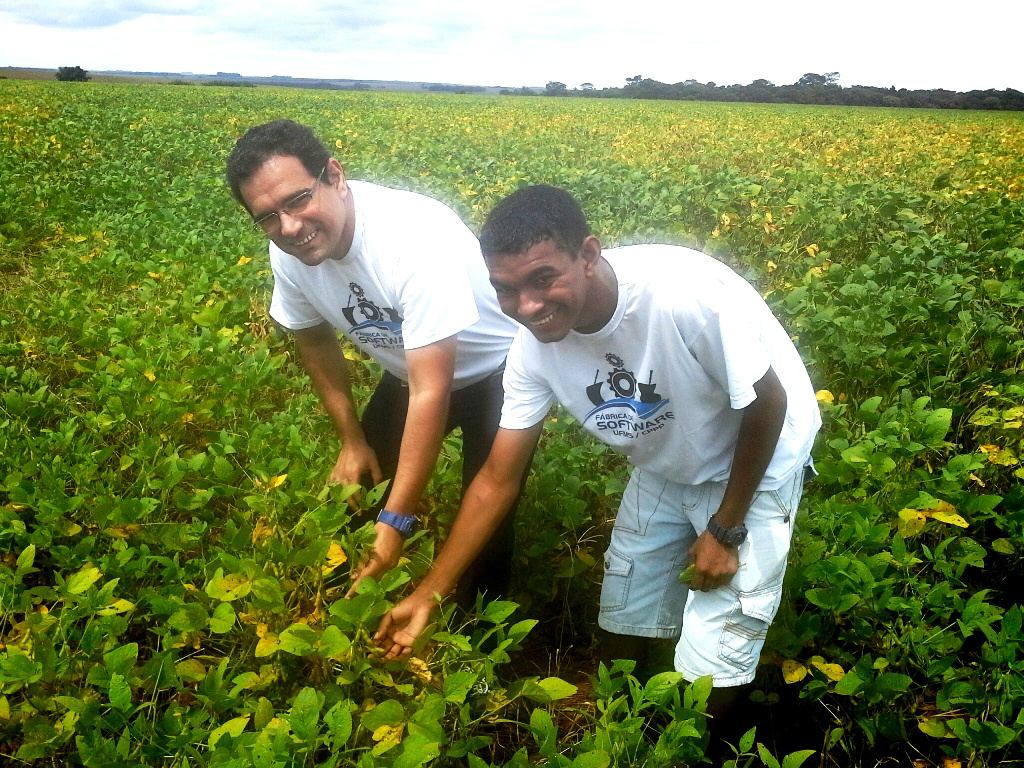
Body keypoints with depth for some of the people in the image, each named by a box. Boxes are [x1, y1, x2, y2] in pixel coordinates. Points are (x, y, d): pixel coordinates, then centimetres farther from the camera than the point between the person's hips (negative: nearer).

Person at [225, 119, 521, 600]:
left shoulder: (416, 238, -39)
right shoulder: (289, 252, -17)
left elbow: (431, 391, -38)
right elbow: (315, 340, 3)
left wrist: (396, 521, -39)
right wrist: (353, 441, 3)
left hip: (495, 370, -6)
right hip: (411, 371, 6)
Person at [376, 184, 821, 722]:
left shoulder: (687, 294, -38)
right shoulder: (533, 347, -20)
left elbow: (768, 401, -22)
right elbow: (498, 479, -11)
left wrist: (726, 529, -15)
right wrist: (428, 595, -13)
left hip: (754, 466, -4)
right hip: (663, 470, 4)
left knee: (707, 676, -5)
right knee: (620, 635, 11)